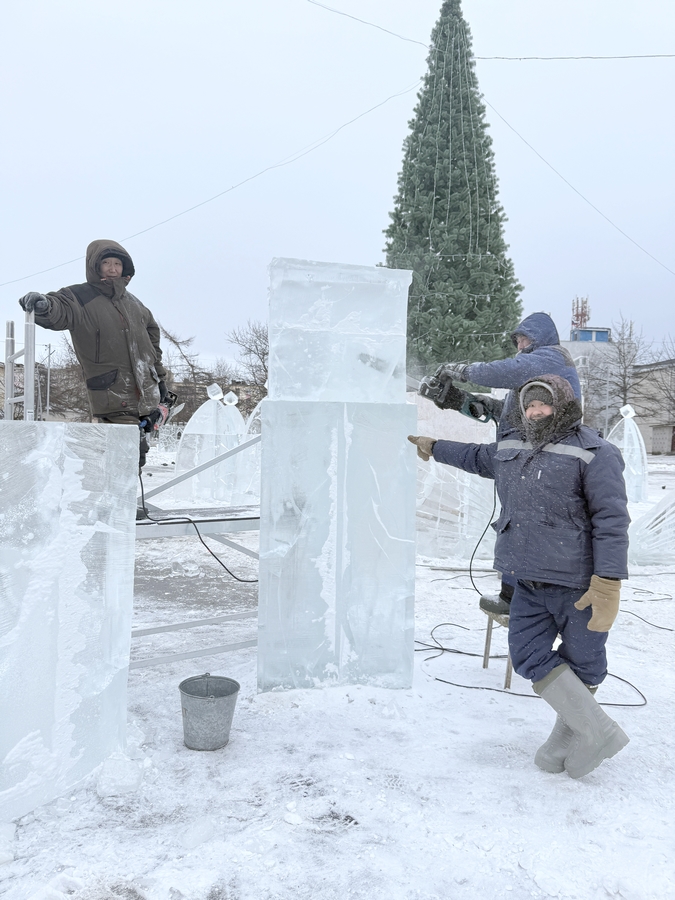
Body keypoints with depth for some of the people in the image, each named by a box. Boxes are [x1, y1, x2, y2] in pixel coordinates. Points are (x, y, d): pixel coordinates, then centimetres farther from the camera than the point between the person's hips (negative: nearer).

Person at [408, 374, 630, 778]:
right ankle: (597, 732, 17)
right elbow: (476, 457, 33)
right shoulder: (511, 448, 12)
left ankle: (569, 739, 25)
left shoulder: (594, 453, -9)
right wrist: (434, 448, 45)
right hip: (530, 582, 7)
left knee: (580, 663, 5)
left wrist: (608, 583, -21)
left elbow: (612, 521, -14)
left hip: (578, 585, -6)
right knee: (529, 654, 3)